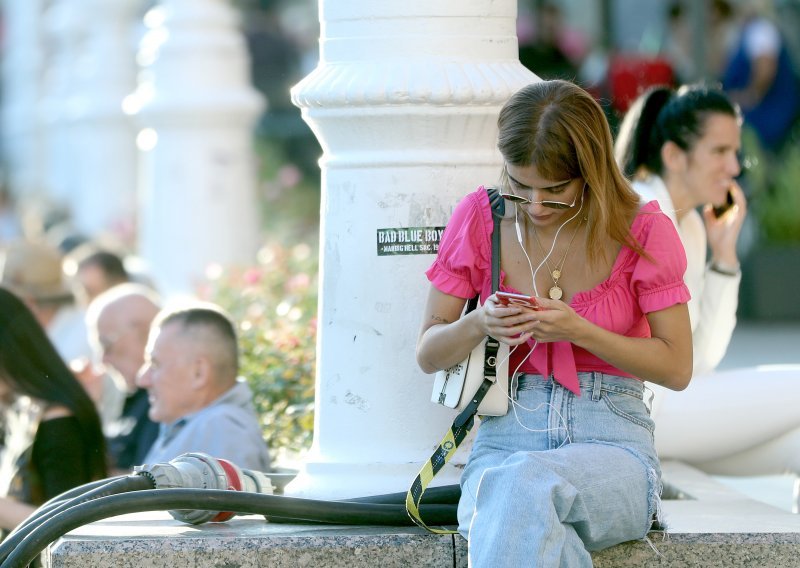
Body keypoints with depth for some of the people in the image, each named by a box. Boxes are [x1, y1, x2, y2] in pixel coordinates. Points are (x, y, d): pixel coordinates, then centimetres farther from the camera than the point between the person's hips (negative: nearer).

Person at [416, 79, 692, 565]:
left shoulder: (643, 230, 0)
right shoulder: (480, 218, 5)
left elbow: (677, 367, 1)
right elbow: (428, 355, 10)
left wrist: (579, 332, -13)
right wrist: (478, 325, -13)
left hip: (611, 438, -1)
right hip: (505, 435, 1)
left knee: (527, 483, -39)